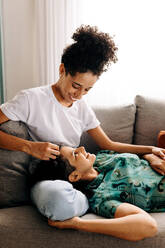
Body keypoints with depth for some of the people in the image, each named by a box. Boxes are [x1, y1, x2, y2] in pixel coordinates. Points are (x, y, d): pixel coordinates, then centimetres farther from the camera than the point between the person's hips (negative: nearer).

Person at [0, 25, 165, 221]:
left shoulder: (82, 106, 11)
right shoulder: (31, 99, -8)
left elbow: (108, 145, 13)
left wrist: (149, 150, 2)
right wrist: (29, 147, -23)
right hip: (46, 180, -4)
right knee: (60, 198, -41)